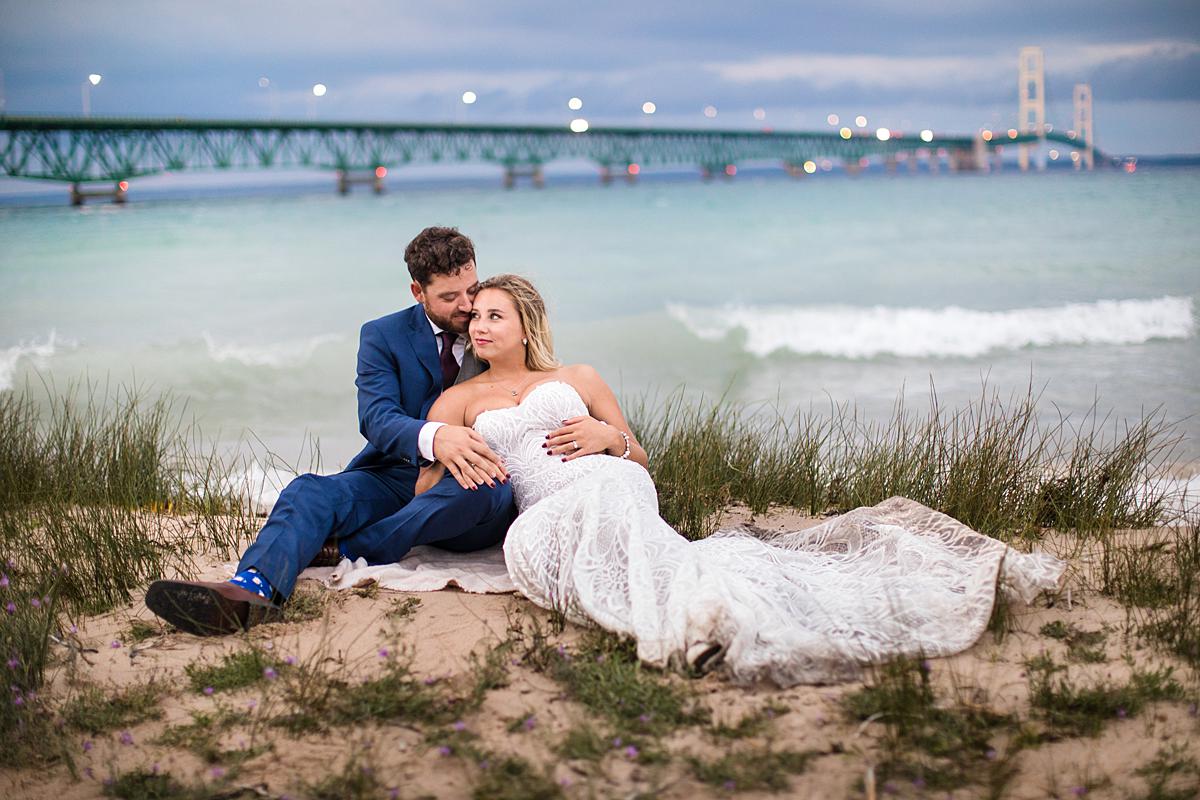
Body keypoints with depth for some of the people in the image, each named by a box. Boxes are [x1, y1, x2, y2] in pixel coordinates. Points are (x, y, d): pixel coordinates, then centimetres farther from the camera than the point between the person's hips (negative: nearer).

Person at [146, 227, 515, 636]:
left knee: (488, 486, -36)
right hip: (393, 479, 1)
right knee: (310, 491, -28)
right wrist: (434, 437, -36)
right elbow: (377, 419, -12)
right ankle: (251, 591, -56)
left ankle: (344, 551, -33)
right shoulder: (383, 336, 4)